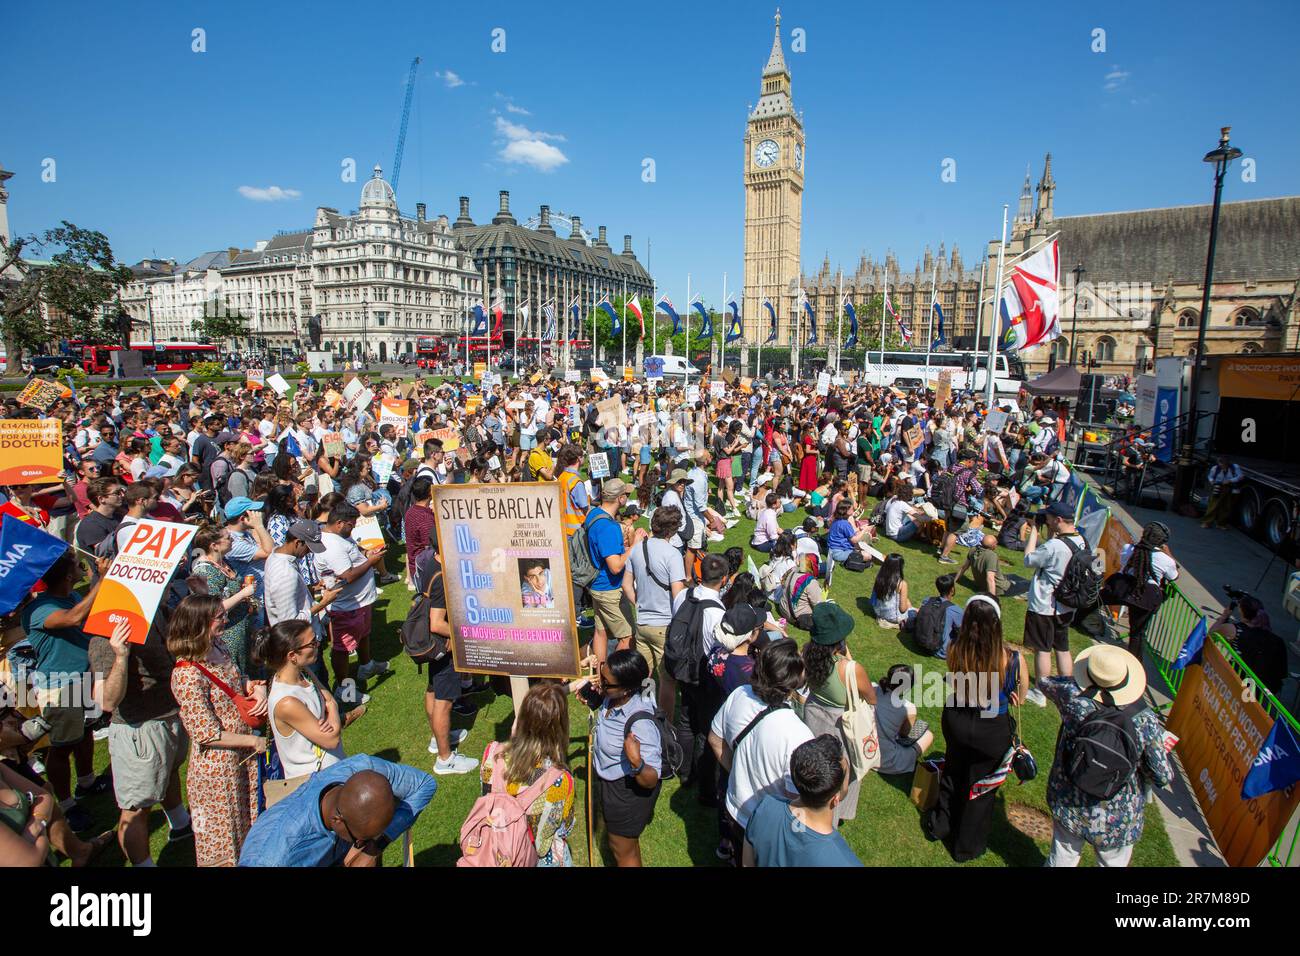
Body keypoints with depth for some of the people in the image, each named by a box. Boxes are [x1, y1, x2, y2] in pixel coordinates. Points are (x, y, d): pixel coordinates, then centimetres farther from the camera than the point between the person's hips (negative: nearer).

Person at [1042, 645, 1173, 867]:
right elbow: (1163, 777, -14)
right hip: (1119, 818, 0)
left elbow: (1044, 682, -3)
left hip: (1070, 805, 0)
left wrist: (1076, 680, 10)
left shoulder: (1074, 698, -25)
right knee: (1113, 861, 26)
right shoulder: (1145, 720, -25)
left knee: (1063, 857, 23)